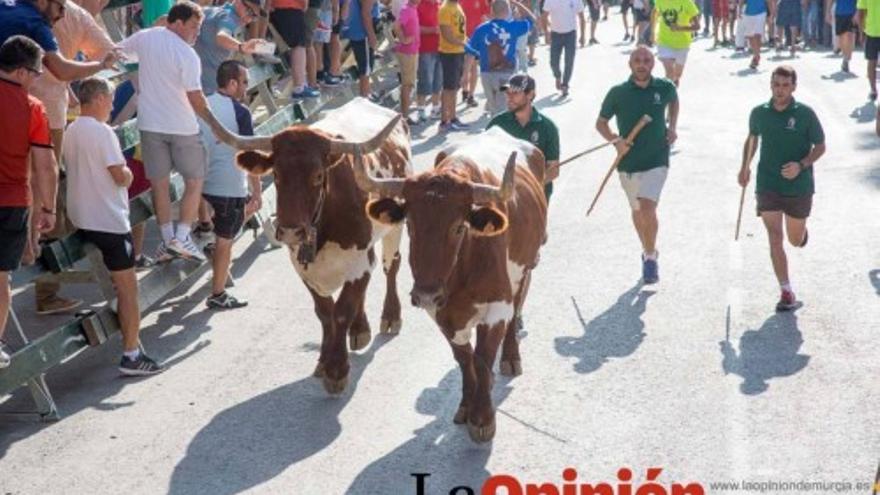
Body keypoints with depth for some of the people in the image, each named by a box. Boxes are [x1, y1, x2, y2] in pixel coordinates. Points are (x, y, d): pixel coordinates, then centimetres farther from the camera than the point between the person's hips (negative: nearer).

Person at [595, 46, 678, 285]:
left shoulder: (664, 87, -4)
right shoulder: (618, 93, -7)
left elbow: (674, 101, 20)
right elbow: (601, 123, 4)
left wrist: (672, 127, 6)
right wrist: (615, 140, -14)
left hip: (656, 160, -2)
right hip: (628, 161, 2)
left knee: (648, 208, -17)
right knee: (637, 211, 16)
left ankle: (650, 257, 0)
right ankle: (648, 251, 38)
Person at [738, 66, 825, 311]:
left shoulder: (805, 114, -10)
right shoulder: (759, 113, -2)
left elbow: (820, 146, -3)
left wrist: (801, 165, -19)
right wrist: (745, 167, 6)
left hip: (799, 187, -1)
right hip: (768, 186, 1)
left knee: (795, 240, 15)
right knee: (775, 240, -8)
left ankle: (801, 231, 53)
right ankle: (787, 293, -3)